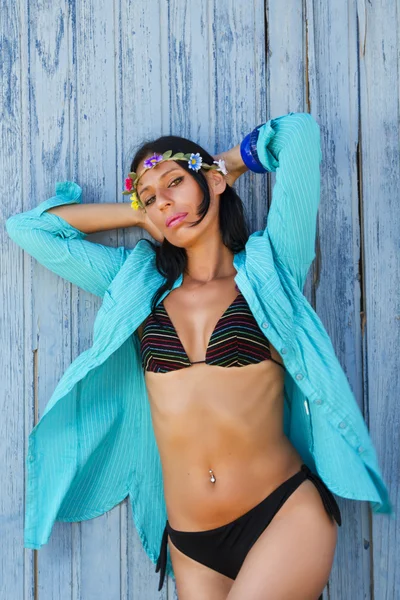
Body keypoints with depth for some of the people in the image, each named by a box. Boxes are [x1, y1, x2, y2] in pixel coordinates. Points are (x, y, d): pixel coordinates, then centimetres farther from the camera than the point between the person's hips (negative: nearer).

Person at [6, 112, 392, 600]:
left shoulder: (267, 268, 3)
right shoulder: (140, 285, 10)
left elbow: (300, 132, 0)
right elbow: (28, 227, 15)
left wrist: (226, 164, 15)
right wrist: (138, 213, 13)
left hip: (286, 515, -3)